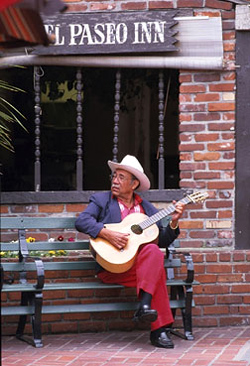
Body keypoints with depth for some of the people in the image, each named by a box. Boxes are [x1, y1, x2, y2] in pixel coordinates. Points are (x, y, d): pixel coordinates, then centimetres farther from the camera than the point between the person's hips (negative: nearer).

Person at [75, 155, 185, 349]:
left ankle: (144, 306, -35)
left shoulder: (147, 208, 19)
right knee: (157, 271, -29)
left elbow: (162, 241, 15)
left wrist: (174, 222, -2)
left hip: (142, 263, 4)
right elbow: (81, 221, -9)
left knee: (153, 251, -32)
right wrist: (107, 233, -22)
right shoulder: (101, 200, 10)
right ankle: (159, 329, -28)